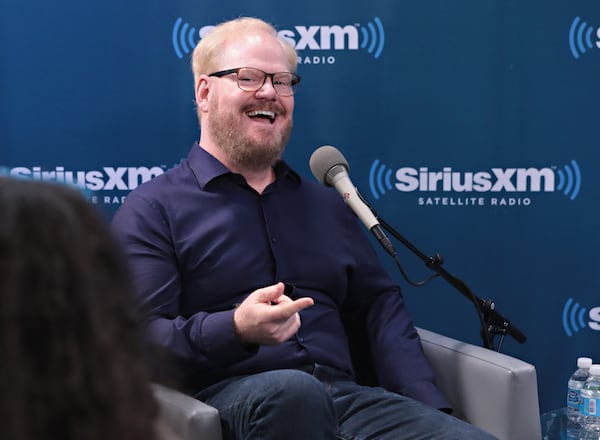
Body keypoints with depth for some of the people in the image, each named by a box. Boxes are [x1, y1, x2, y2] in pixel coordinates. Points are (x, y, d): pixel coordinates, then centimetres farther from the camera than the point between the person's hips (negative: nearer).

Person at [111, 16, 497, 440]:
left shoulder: (326, 203, 22)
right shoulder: (152, 210, 4)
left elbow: (380, 305, 16)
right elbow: (140, 338, -6)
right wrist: (236, 329, -25)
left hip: (345, 397, 3)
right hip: (229, 399, -3)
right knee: (293, 389, -38)